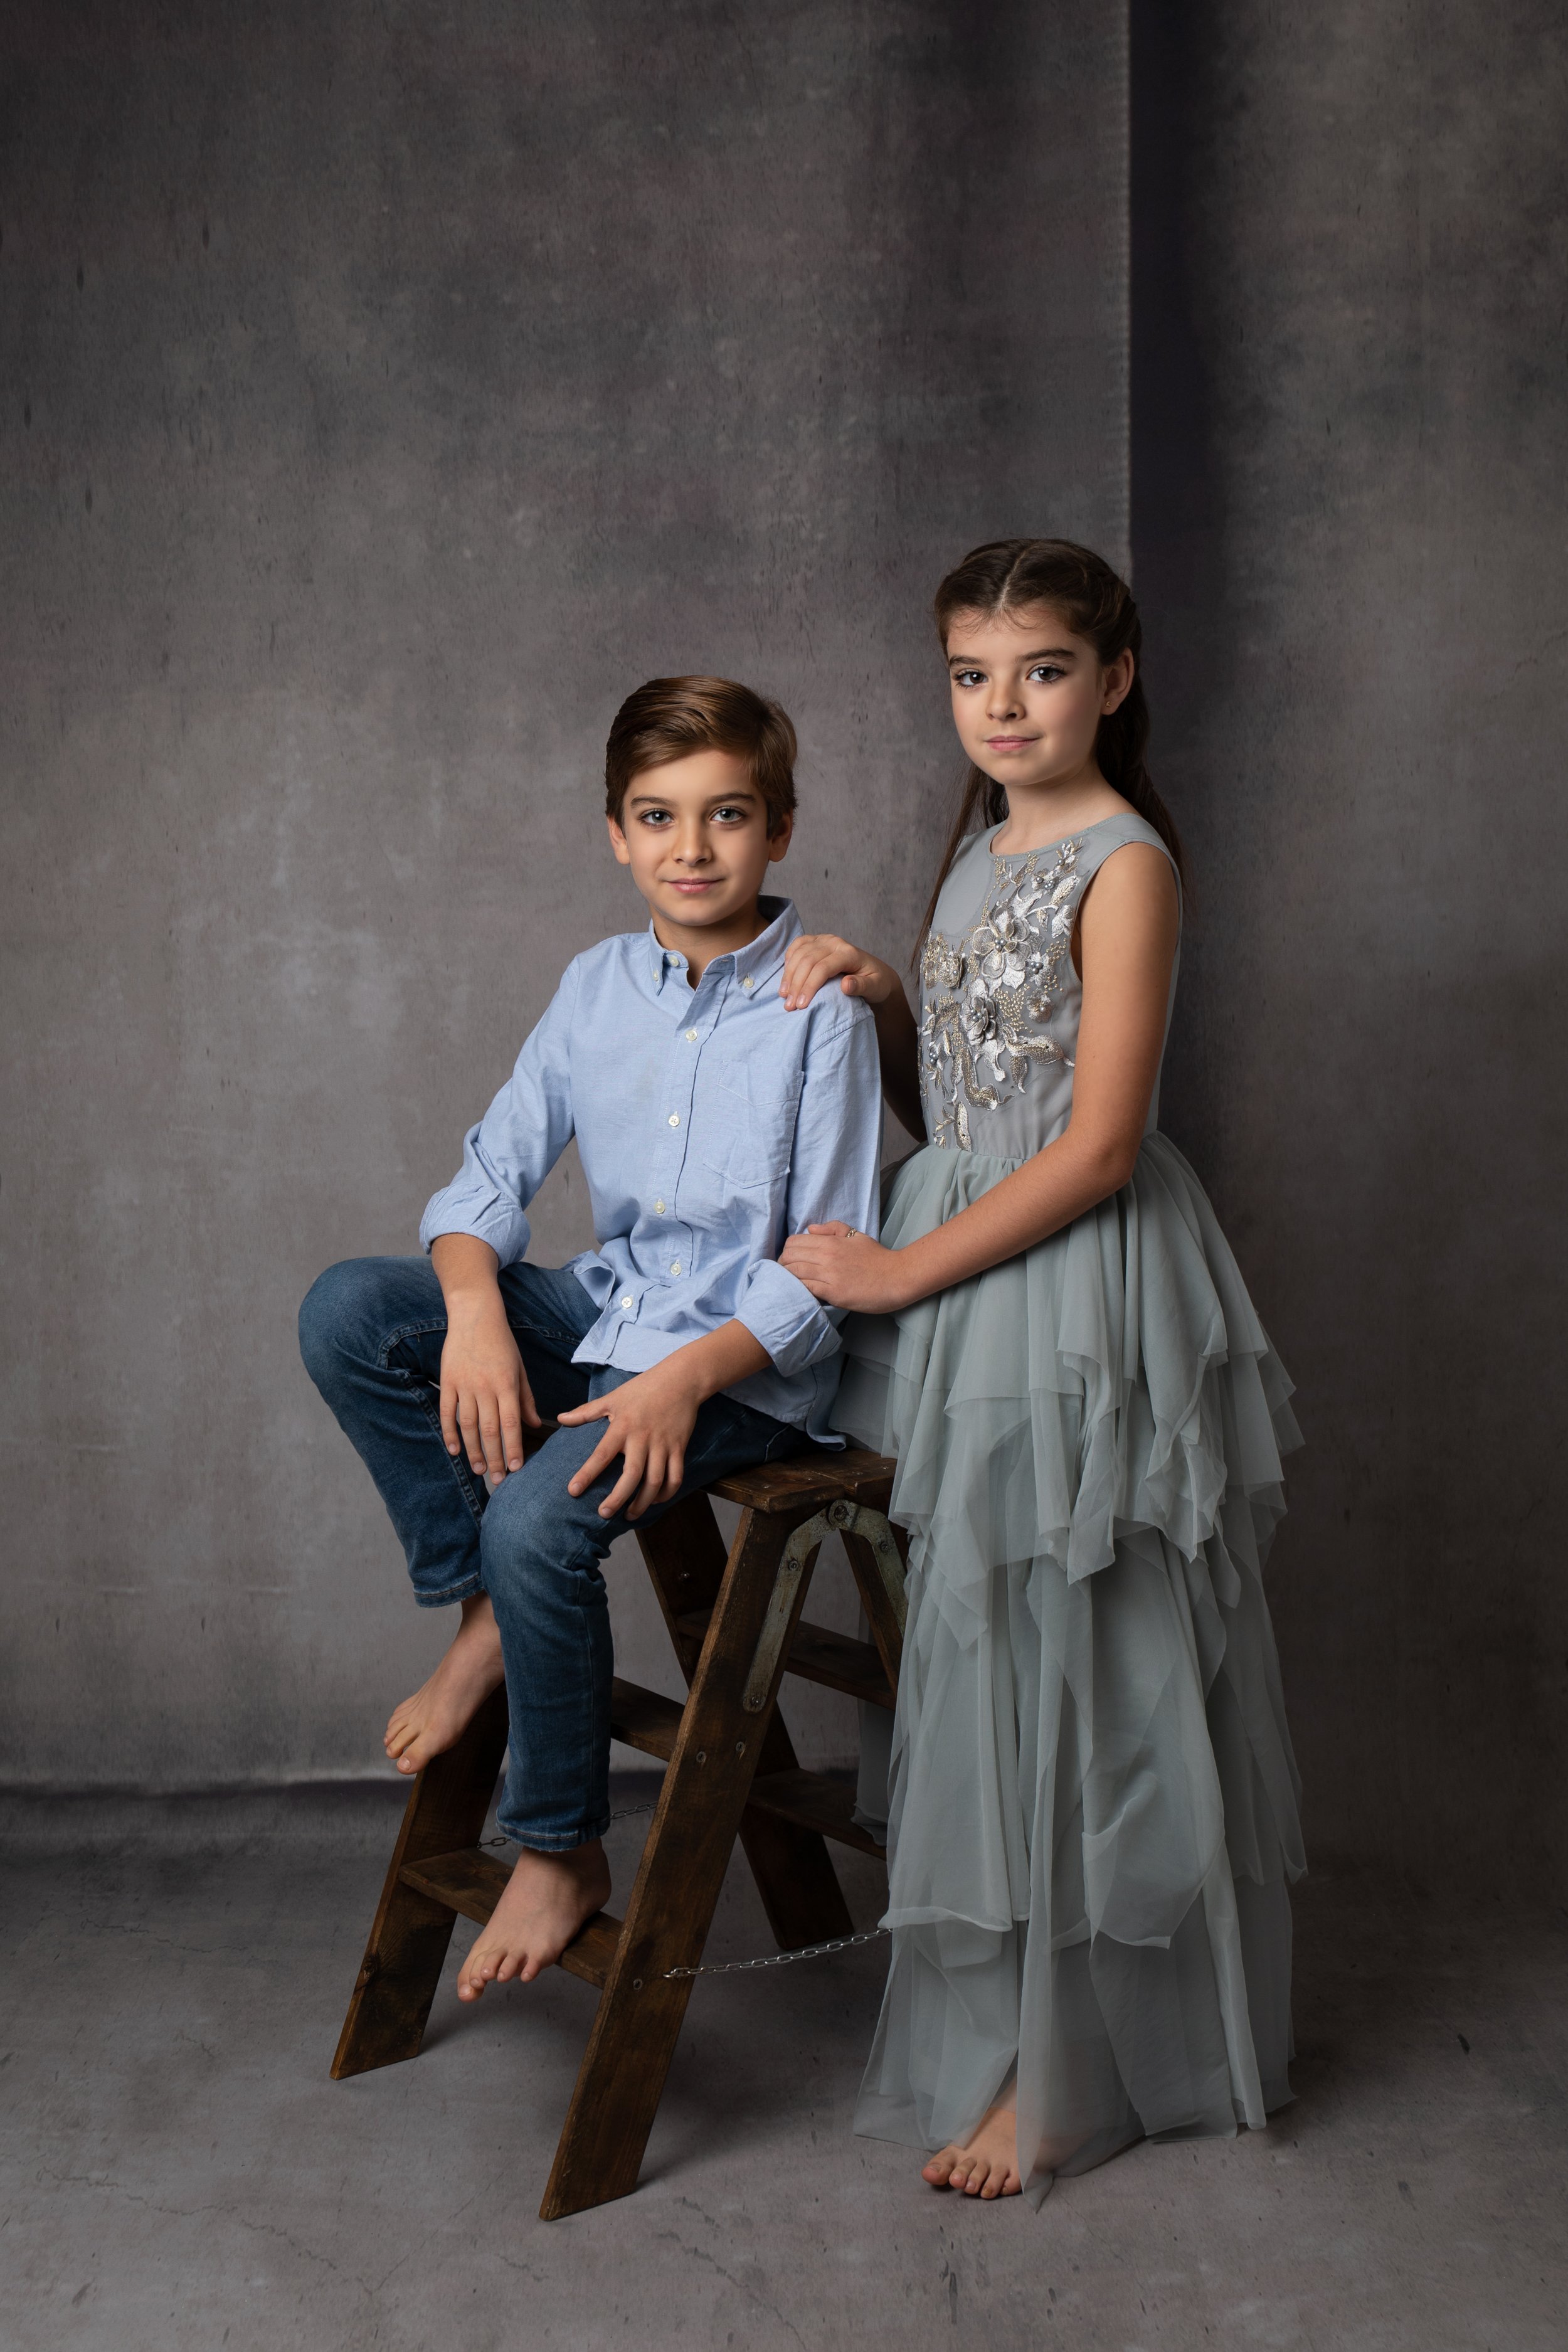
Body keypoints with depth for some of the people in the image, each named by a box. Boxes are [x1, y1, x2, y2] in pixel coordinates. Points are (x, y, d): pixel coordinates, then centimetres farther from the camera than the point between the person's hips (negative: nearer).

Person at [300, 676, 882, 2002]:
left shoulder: (821, 1008, -13)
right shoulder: (599, 987, 4)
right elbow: (493, 1173, 5)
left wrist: (686, 1380, -27)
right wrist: (477, 1313, -16)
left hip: (749, 1360, -6)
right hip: (608, 1309, 6)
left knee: (541, 1517, -28)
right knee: (346, 1315, -11)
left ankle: (562, 1852, -4)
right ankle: (482, 1616, 2)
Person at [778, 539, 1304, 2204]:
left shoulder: (1124, 864, -13)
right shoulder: (978, 853, 13)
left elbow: (1098, 1147, -18)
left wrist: (900, 1273, -14)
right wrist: (873, 999, 0)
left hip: (1075, 1296, -8)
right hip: (963, 1291, 8)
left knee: (1065, 1667, 0)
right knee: (985, 1662, 13)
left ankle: (1055, 2072, 14)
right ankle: (997, 2027, 28)